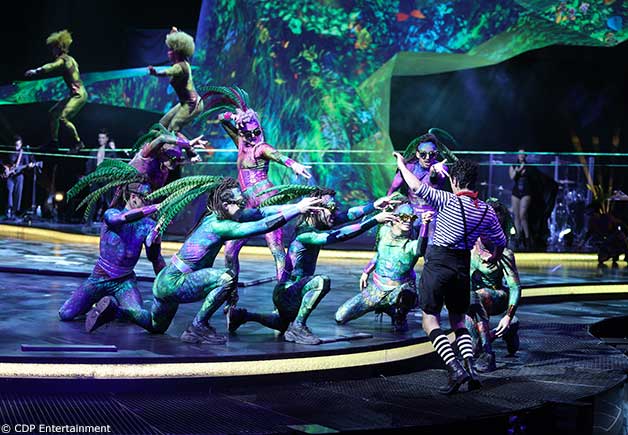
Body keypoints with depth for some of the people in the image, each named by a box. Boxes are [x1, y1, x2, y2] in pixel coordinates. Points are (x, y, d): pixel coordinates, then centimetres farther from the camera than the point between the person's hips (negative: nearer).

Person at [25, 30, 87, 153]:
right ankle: (54, 142, 18)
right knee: (53, 112, 13)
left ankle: (78, 142, -8)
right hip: (75, 94, 10)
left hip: (79, 94, -10)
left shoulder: (63, 59, -13)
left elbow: (52, 66, -33)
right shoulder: (69, 59, 15)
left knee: (63, 118, -21)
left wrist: (36, 71, -46)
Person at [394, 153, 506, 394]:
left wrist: (401, 165, 2)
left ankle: (455, 369, -12)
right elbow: (500, 241, 17)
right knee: (458, 322, 18)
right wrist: (494, 257, 38)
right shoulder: (487, 211, 5)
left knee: (430, 320, 3)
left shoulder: (450, 201, -13)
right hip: (463, 265, 5)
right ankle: (470, 367, -2)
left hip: (438, 261, -5)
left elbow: (417, 187, -14)